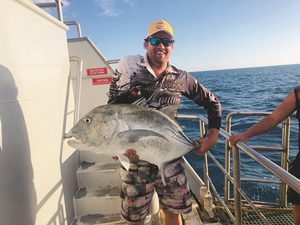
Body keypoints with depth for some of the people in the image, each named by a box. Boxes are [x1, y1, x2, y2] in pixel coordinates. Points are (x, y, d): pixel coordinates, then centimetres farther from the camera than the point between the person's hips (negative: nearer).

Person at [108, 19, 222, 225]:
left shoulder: (181, 78, 0)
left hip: (170, 156, 2)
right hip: (135, 156, -1)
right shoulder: (129, 67, -5)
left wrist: (213, 136, 3)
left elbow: (212, 102, 11)